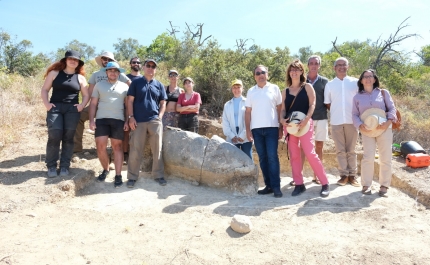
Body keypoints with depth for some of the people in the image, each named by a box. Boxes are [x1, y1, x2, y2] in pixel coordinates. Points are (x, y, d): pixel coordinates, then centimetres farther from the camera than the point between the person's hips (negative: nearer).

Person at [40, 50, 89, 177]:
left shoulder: (80, 78, 12)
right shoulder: (54, 73, 9)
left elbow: (86, 95, 12)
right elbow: (44, 90, 8)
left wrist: (82, 105, -6)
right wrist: (46, 103, -7)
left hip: (72, 109, 1)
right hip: (55, 107, -1)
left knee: (68, 137, 0)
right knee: (54, 136, -9)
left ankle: (64, 166, 8)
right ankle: (51, 166, 4)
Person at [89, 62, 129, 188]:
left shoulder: (124, 86, 11)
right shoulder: (99, 85, 12)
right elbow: (93, 104, 9)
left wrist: (127, 121, -2)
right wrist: (91, 120, -1)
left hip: (118, 120, -1)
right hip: (101, 119, 1)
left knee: (117, 146, 0)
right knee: (100, 146, -6)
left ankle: (118, 175, 3)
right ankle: (105, 170, 16)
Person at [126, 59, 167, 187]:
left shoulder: (159, 85, 12)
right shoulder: (136, 83, 6)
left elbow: (163, 103, 12)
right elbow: (130, 101, 3)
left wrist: (159, 117, -1)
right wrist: (131, 117, -7)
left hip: (155, 121, 2)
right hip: (138, 121, -2)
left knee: (157, 150, 4)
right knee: (135, 150, 1)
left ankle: (158, 175, 15)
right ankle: (132, 176, 11)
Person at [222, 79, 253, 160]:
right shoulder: (227, 104, 18)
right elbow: (225, 122, 10)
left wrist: (243, 135, -11)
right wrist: (231, 136, -4)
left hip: (245, 138, -3)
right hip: (232, 139, 3)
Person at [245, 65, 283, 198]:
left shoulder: (274, 88, 4)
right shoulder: (251, 91, 9)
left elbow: (280, 109, 5)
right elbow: (248, 112, 9)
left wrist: (281, 128, 0)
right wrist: (248, 130, 2)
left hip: (271, 128, -3)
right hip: (256, 129, 3)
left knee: (272, 157, -7)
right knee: (262, 158, 6)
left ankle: (276, 187, -3)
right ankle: (268, 185, 13)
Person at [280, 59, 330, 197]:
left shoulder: (307, 87, 6)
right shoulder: (285, 91, 13)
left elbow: (312, 105, -3)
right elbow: (283, 109, 11)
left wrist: (306, 119, -19)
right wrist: (282, 120, -10)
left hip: (304, 124, -4)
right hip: (290, 125, 4)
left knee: (310, 153, -12)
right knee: (293, 155, 3)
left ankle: (325, 183, -1)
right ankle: (299, 184, 12)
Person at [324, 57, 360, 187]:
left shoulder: (355, 82, 5)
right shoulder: (329, 84, 7)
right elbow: (327, 104, 9)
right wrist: (336, 112, 1)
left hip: (351, 120, -1)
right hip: (336, 121, 1)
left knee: (351, 150, 6)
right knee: (340, 150, 4)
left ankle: (352, 175, 13)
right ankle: (344, 175, 12)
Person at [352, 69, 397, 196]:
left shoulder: (383, 93, 9)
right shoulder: (357, 97, 10)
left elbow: (392, 108, 4)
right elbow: (355, 114, 5)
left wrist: (389, 121, -14)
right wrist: (360, 125, -14)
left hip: (384, 128, 1)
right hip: (367, 130, 0)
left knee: (385, 158, 2)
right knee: (368, 157, -7)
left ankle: (384, 185, 13)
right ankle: (366, 184, 3)